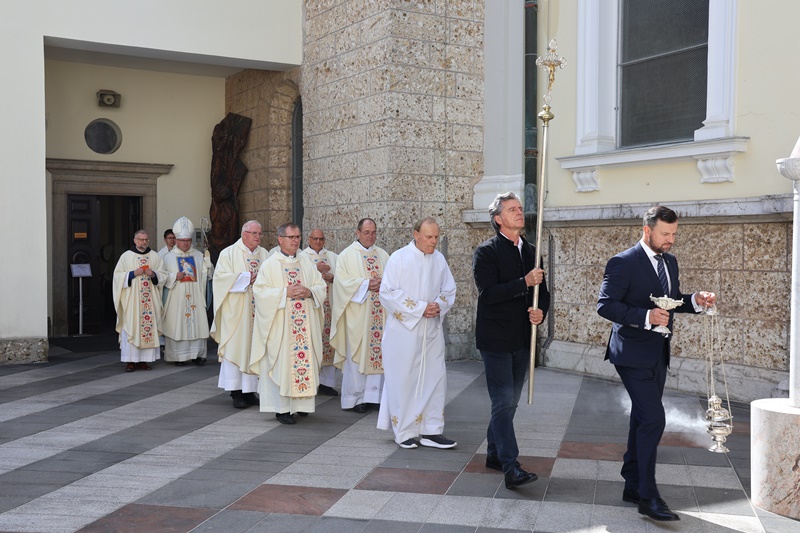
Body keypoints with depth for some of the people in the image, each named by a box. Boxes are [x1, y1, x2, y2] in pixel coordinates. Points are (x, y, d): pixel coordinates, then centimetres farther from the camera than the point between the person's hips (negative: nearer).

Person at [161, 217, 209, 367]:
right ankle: (178, 356, 2)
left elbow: (204, 275, 14)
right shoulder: (169, 257, 7)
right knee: (177, 325, -5)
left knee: (197, 323, -3)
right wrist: (175, 276, -12)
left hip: (195, 297, 2)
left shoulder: (198, 255, 13)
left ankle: (198, 354, 5)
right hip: (177, 298, -2)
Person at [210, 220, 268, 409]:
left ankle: (250, 391, 11)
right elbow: (221, 276, -10)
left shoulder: (264, 254, 14)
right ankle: (237, 393, -1)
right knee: (236, 348, -6)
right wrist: (246, 278, -12)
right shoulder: (229, 253, 0)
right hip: (236, 311, -4)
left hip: (258, 310, 4)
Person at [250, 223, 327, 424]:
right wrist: (285, 292, -17)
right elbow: (259, 290, -8)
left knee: (305, 359, 3)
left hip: (305, 323, 4)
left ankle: (301, 403, 13)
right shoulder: (269, 264, 0)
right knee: (282, 363, -4)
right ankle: (282, 408, 2)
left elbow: (322, 287, 12)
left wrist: (309, 292, -9)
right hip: (280, 325, -4)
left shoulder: (306, 262, 12)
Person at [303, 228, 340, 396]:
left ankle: (326, 381, 4)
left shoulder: (333, 257, 17)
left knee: (327, 339, -1)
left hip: (328, 305, 3)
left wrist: (332, 278, -10)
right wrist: (316, 268, -18)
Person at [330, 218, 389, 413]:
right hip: (357, 314, -4)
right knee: (357, 354, -3)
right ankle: (355, 397, 5)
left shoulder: (383, 255, 15)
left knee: (378, 351, 2)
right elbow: (342, 280, -8)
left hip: (379, 315, 4)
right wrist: (366, 285, -16)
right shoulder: (347, 255, 1)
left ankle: (373, 393, 11)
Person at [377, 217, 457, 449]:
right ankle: (404, 431, 11)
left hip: (432, 330, 5)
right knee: (403, 379, 0)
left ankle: (431, 431, 11)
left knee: (435, 378, 3)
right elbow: (388, 292, -12)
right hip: (404, 330, -5)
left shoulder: (439, 260, 7)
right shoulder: (399, 258, -7)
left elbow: (449, 289, 13)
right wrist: (420, 308, -16)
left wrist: (438, 305, -9)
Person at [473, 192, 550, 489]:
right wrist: (524, 283, -23)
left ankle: (494, 454, 28)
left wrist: (541, 312, -6)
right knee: (504, 401, -9)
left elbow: (542, 291, 15)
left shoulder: (531, 252, 12)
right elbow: (488, 292, -19)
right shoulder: (486, 252, -8)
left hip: (522, 339, 7)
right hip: (496, 339, -7)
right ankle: (510, 467, -10)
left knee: (509, 401, 14)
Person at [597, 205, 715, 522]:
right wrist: (645, 316, -28)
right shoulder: (623, 263, -14)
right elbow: (605, 305, -18)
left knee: (642, 419, 14)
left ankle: (633, 486, 25)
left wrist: (695, 301, 0)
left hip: (658, 354, 8)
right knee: (654, 419, -13)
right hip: (633, 354, -8)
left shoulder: (669, 261, 11)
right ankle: (648, 496, -6)